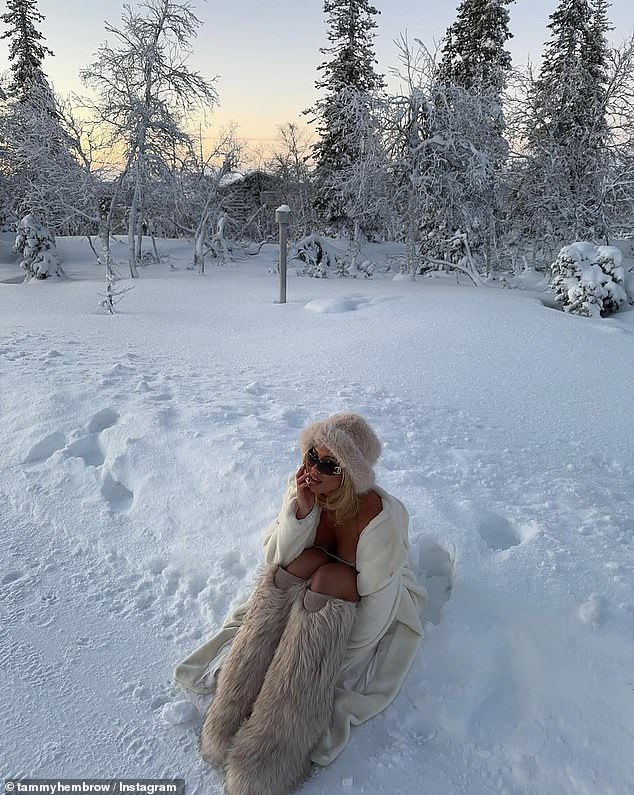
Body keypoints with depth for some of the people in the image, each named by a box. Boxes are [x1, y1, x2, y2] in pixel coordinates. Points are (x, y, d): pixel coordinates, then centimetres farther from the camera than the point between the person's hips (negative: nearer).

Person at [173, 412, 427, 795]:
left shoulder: (380, 517, -34)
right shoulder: (304, 487, -21)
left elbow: (375, 595, -25)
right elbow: (277, 556, -16)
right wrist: (302, 509, -34)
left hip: (371, 603, -4)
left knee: (330, 576, -31)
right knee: (305, 559, -26)